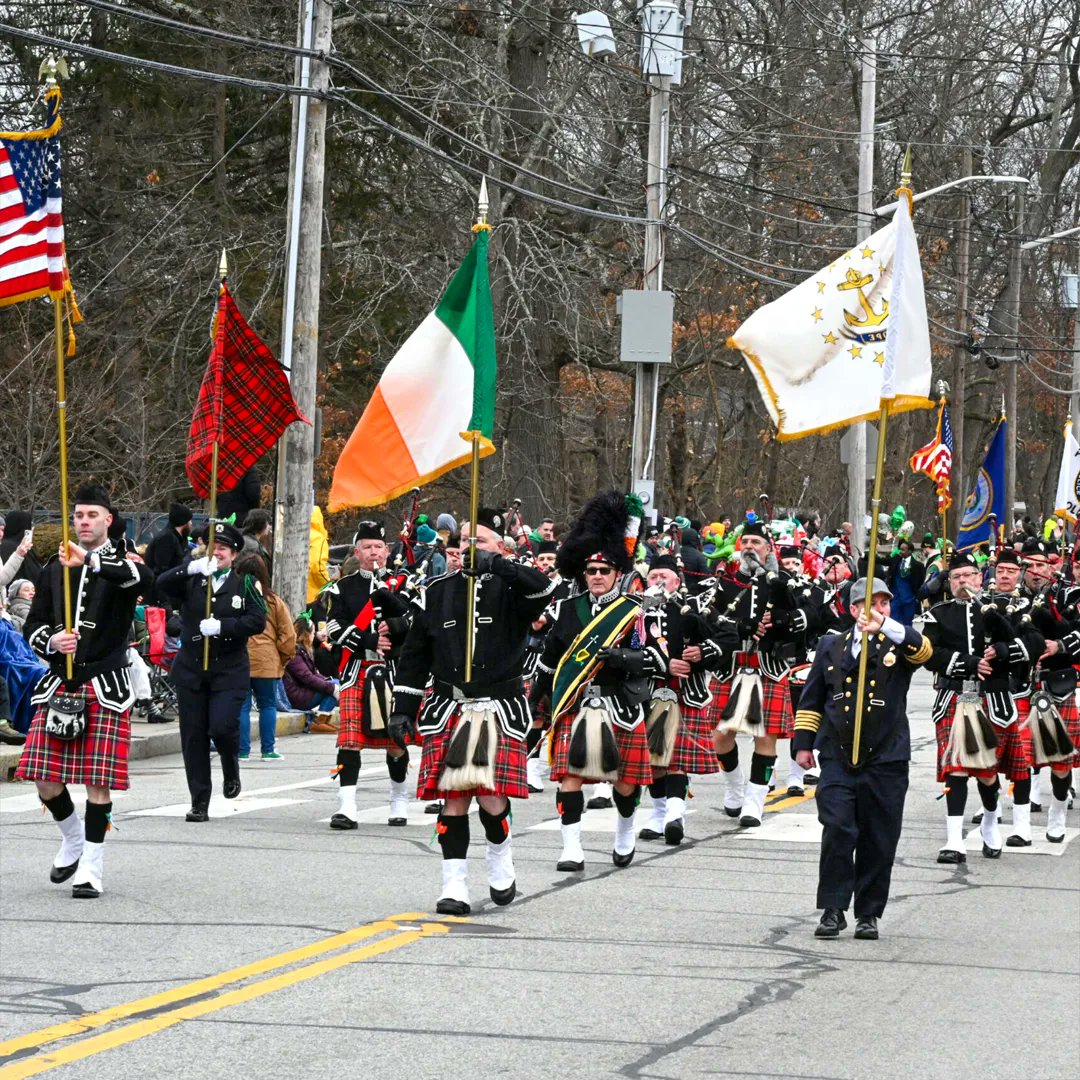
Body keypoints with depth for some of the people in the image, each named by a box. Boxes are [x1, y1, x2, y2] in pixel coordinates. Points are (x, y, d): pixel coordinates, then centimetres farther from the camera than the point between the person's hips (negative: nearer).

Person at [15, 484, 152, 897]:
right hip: (58, 685, 4)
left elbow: (142, 579, -24)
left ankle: (92, 867, 3)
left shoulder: (119, 565, 1)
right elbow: (33, 625, 13)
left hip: (105, 687, -4)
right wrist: (51, 642, -9)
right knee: (44, 778, 0)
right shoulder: (54, 568, 12)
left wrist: (90, 561, -32)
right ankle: (73, 838, 27)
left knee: (98, 781, -6)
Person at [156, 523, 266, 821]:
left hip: (229, 671, -2)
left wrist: (221, 626, -18)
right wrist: (191, 567, -25)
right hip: (191, 670, 2)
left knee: (222, 726, -18)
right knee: (193, 737, 2)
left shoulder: (245, 584, 4)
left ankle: (231, 770, 17)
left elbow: (257, 621, -6)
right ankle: (199, 804, 10)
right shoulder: (191, 581, 7)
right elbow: (162, 585, -10)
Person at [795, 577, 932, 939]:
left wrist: (885, 625, -34)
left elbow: (923, 650, -19)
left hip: (885, 762, 0)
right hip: (837, 758, 0)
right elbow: (811, 698, 18)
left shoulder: (898, 646, 5)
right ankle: (833, 910, -3)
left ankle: (869, 914, 14)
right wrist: (804, 743, 12)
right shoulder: (832, 647, 11)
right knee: (837, 831, -11)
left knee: (879, 841, 3)